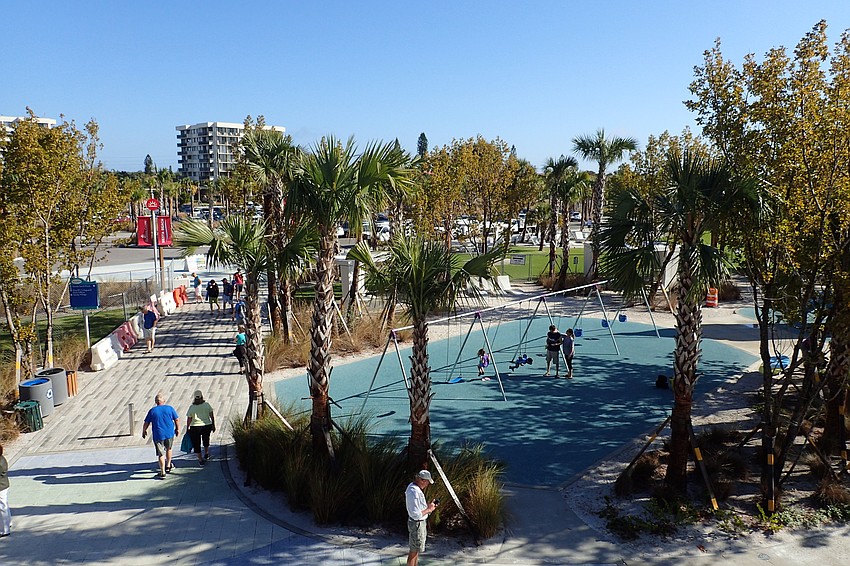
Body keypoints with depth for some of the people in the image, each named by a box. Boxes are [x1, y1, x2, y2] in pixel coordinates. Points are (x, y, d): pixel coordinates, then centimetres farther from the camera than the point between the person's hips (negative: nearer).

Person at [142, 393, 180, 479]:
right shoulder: (170, 408, -1)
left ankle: (162, 472, 4)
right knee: (168, 449, 25)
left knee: (161, 454, 5)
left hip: (158, 435, -1)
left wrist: (144, 432, 17)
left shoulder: (152, 410, -4)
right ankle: (168, 466, 36)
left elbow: (146, 423, 0)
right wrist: (177, 429, 18)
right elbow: (177, 419, 3)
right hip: (169, 433, 2)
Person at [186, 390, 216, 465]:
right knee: (206, 439, 27)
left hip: (195, 428, -2)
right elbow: (212, 416, -2)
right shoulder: (207, 405, -6)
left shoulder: (191, 408, -8)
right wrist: (213, 425, 8)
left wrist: (187, 428, 5)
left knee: (196, 444, 11)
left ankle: (200, 460, 13)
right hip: (207, 426, 2)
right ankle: (206, 454, 42)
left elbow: (189, 419, -6)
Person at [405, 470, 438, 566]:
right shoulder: (414, 492, -30)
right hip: (417, 524, -10)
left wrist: (428, 505, 4)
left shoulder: (413, 485, 2)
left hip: (420, 522, 10)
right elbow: (416, 514, -30)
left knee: (416, 550, 24)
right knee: (414, 551, 4)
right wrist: (429, 509, -17)